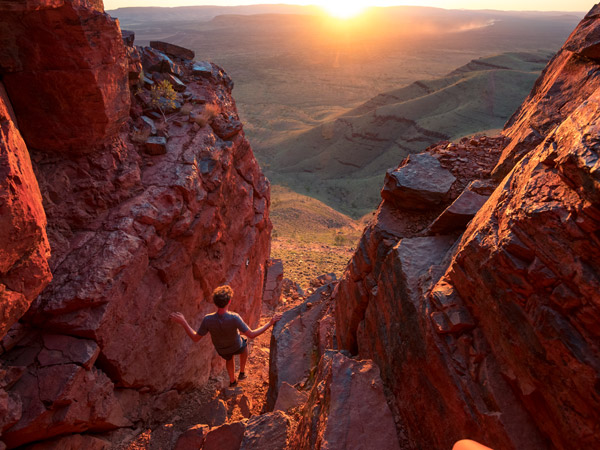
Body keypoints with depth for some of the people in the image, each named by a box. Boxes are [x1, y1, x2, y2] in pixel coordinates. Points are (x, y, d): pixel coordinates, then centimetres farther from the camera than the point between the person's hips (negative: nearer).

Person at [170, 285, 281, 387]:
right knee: (244, 344, 35)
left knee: (229, 358, 37)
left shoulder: (208, 320, -36)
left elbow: (195, 338, -21)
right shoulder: (234, 318, -43)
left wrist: (182, 322, -16)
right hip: (236, 347, -2)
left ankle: (232, 381, 58)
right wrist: (270, 323, -31)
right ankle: (242, 373, 43)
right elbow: (251, 335, -35)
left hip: (221, 350, 2)